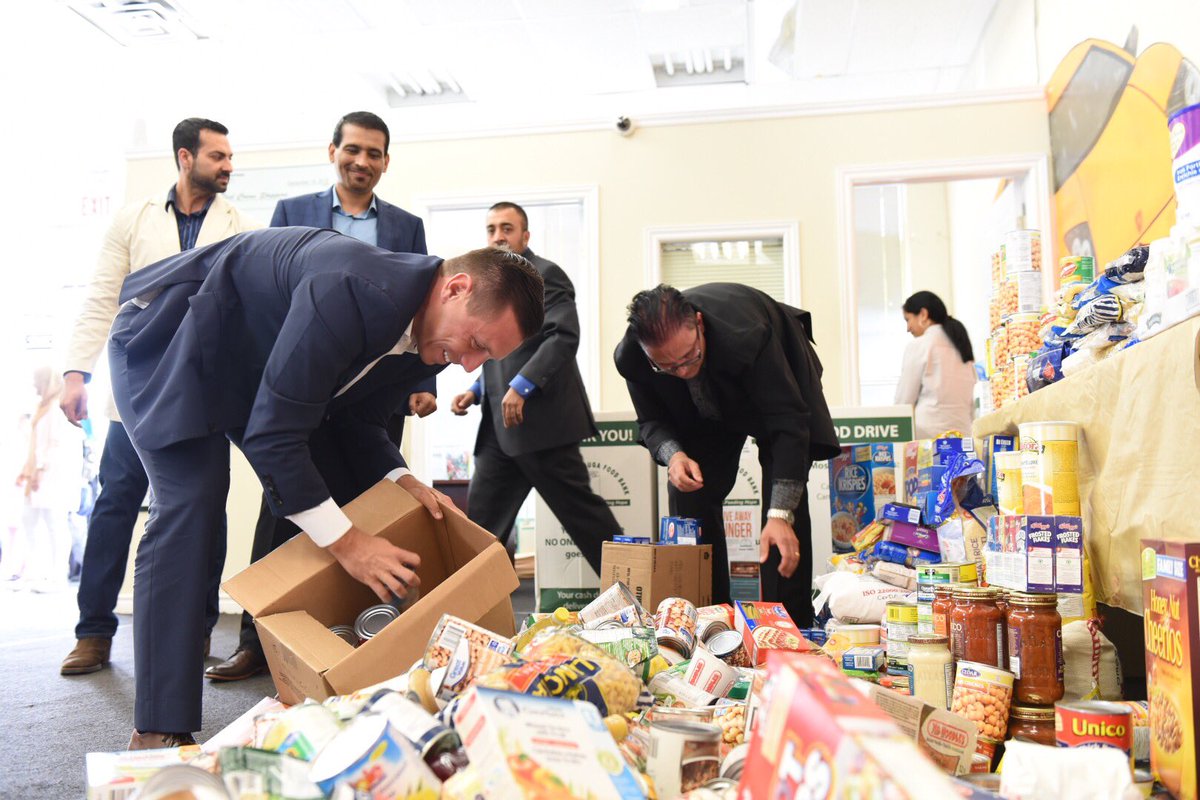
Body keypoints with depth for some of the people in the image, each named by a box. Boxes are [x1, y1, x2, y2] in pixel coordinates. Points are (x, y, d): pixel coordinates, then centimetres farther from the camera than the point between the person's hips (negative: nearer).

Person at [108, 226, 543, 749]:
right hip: (168, 336, -8)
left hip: (248, 358, 9)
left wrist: (401, 480, -15)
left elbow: (358, 416, 3)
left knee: (308, 498, 5)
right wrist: (345, 542, -33)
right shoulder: (354, 293, -41)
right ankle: (159, 733, -13)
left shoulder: (426, 339, -11)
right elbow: (271, 435, -38)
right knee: (191, 506, -21)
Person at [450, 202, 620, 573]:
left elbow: (564, 335, -17)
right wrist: (477, 391, 10)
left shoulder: (544, 273, -3)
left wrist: (521, 386, -24)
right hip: (500, 425, 9)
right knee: (481, 519, 7)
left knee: (579, 507, -3)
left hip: (539, 418, -8)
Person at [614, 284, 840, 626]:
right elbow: (652, 421, -14)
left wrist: (780, 515, -46)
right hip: (705, 409, 4)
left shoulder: (744, 335, -44)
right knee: (688, 493, -7)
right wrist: (672, 454, -39)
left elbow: (788, 424, -40)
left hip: (777, 383, -3)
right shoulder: (630, 358, -31)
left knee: (785, 494, -18)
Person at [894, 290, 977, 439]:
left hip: (928, 434, -6)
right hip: (961, 433, 7)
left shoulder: (918, 346, -4)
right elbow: (971, 404, 16)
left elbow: (904, 400, -3)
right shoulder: (960, 345, 16)